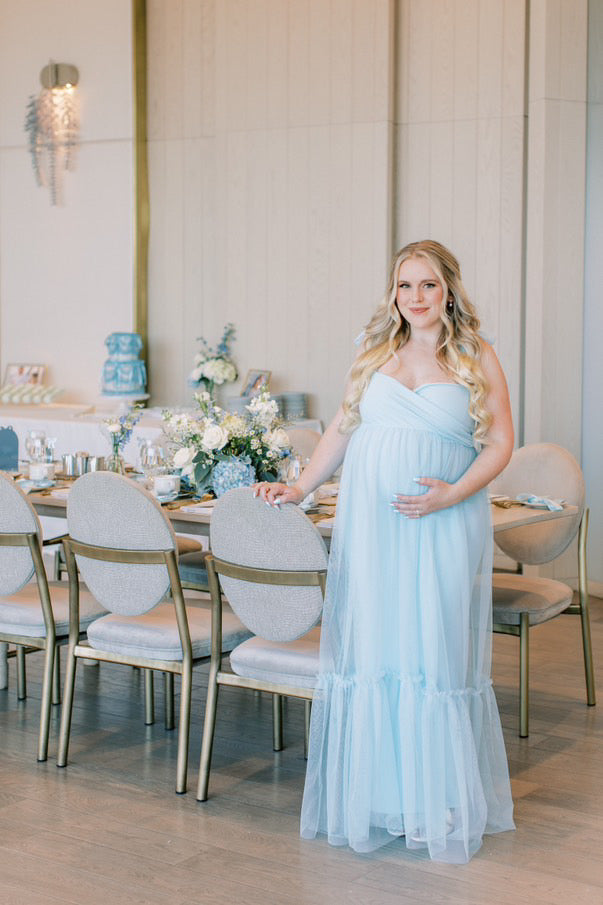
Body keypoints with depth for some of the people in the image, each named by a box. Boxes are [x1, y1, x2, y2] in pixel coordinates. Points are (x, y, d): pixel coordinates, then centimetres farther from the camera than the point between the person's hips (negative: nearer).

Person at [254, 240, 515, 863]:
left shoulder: (477, 358, 1)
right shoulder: (375, 351, 11)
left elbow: (499, 444, -2)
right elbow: (343, 427, 16)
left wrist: (451, 495, -15)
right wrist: (299, 488, 9)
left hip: (444, 526, -3)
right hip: (370, 524, 3)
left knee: (436, 649, 0)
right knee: (369, 647, 3)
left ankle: (439, 803, 11)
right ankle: (373, 795, 13)